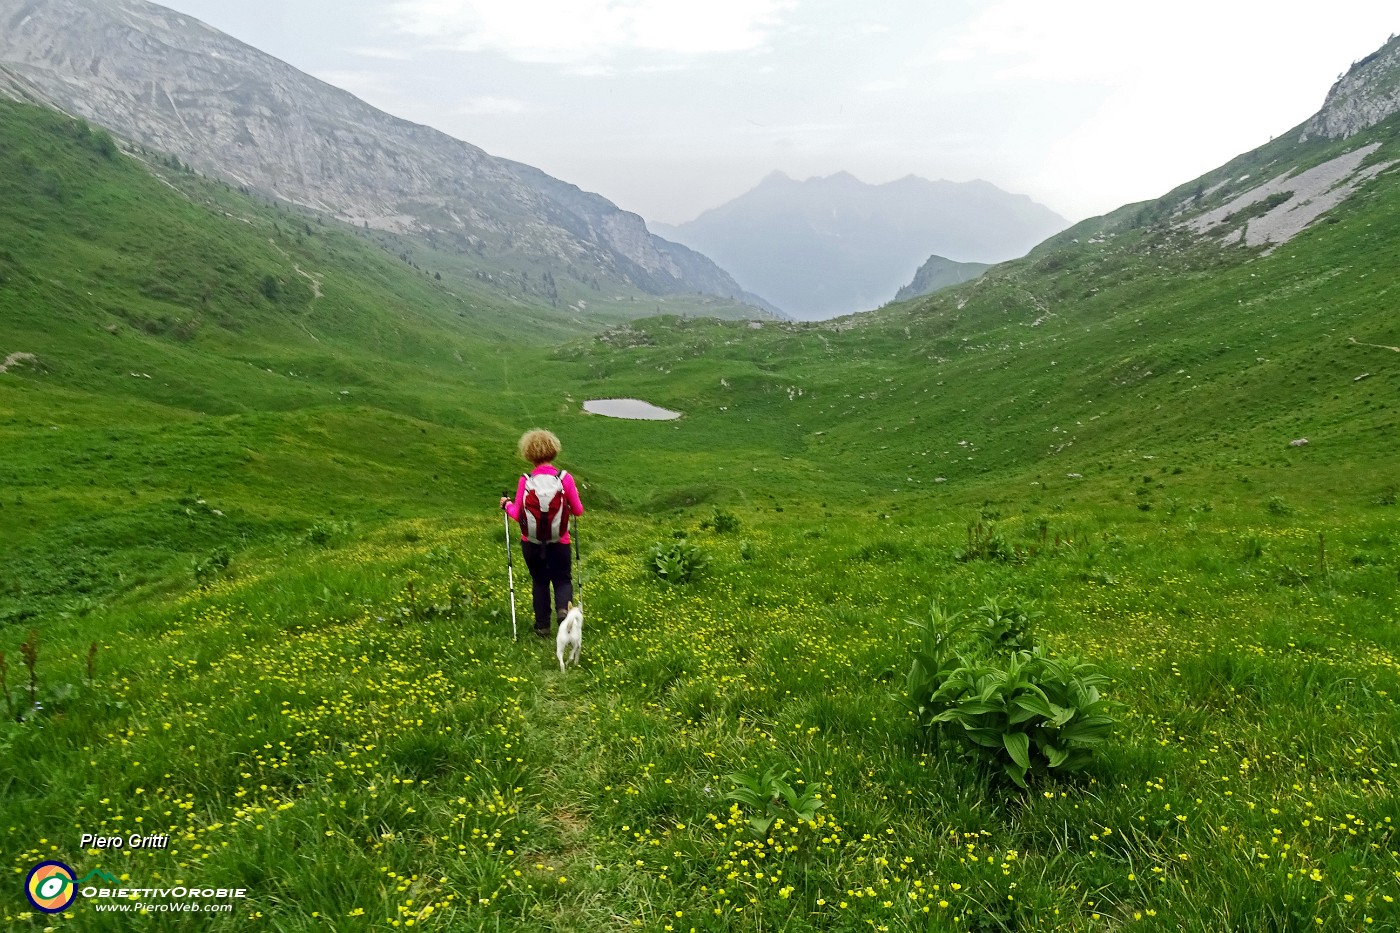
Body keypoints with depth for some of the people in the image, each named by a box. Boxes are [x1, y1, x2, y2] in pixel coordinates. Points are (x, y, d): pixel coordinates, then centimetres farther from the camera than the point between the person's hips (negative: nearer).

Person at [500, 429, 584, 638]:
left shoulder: (525, 481, -10)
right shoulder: (565, 478, -10)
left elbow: (517, 514, -5)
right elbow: (578, 511, -3)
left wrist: (507, 504, 15)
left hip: (531, 542, 1)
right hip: (559, 542, -1)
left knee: (540, 582, 18)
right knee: (563, 579, 13)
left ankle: (542, 626, 20)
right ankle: (563, 607, -17)